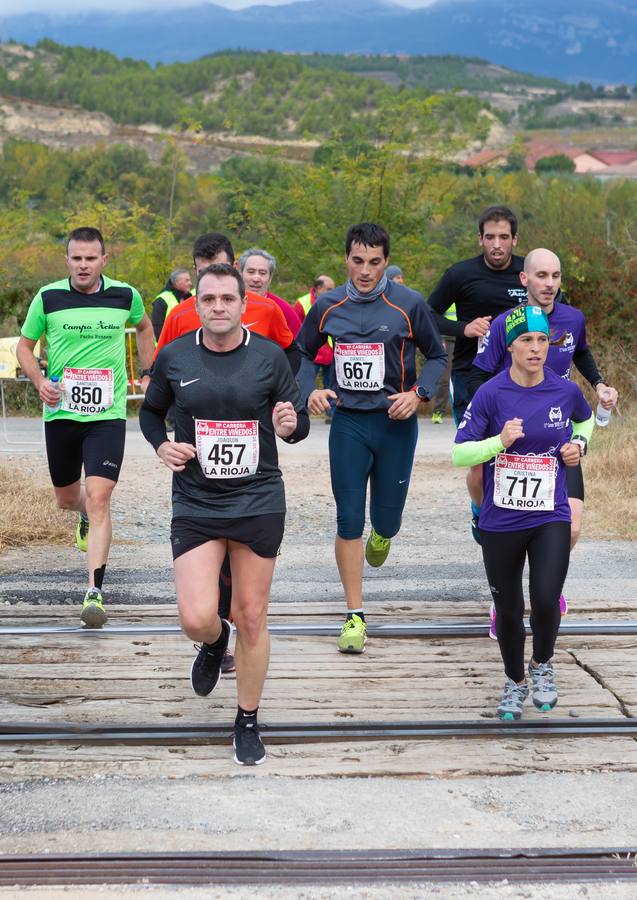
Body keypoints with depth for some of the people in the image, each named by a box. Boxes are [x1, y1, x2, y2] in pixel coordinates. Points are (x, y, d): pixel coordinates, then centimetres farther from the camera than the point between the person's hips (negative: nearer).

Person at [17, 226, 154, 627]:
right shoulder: (48, 298, -3)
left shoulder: (125, 296, -2)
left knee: (98, 497, -15)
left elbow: (144, 327, 21)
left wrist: (148, 374, 17)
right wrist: (40, 381, -8)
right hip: (61, 412, 2)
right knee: (67, 498, 16)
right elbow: (25, 345, 9)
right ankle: (87, 517, 55)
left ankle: (95, 593, -13)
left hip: (108, 414, -2)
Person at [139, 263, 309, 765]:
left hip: (259, 502, 0)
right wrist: (161, 445, -5)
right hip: (195, 503, 0)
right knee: (197, 619, -11)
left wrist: (291, 425, -21)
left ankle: (248, 723, 26)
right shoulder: (174, 357, -2)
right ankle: (214, 644, 29)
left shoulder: (269, 356, -4)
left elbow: (301, 424, 2)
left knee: (252, 618, 6)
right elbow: (151, 411, 15)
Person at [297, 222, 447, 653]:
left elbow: (438, 356, 5)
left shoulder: (409, 304, -6)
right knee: (349, 521, -3)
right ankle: (356, 615, 6)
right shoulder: (327, 307, 0)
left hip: (396, 423, -1)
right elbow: (305, 353, 15)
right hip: (348, 423, 1)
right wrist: (310, 390, -4)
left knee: (387, 519, 7)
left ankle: (382, 534, 48)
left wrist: (417, 394, -12)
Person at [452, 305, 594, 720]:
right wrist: (500, 441, -22)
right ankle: (515, 683, 37)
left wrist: (579, 443, 2)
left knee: (546, 601, -15)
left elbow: (585, 419, 23)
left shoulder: (567, 391, -1)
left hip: (551, 518, 0)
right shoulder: (491, 394, -8)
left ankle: (542, 665, 18)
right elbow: (459, 454, -7)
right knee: (508, 611, 10)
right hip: (501, 522, 0)